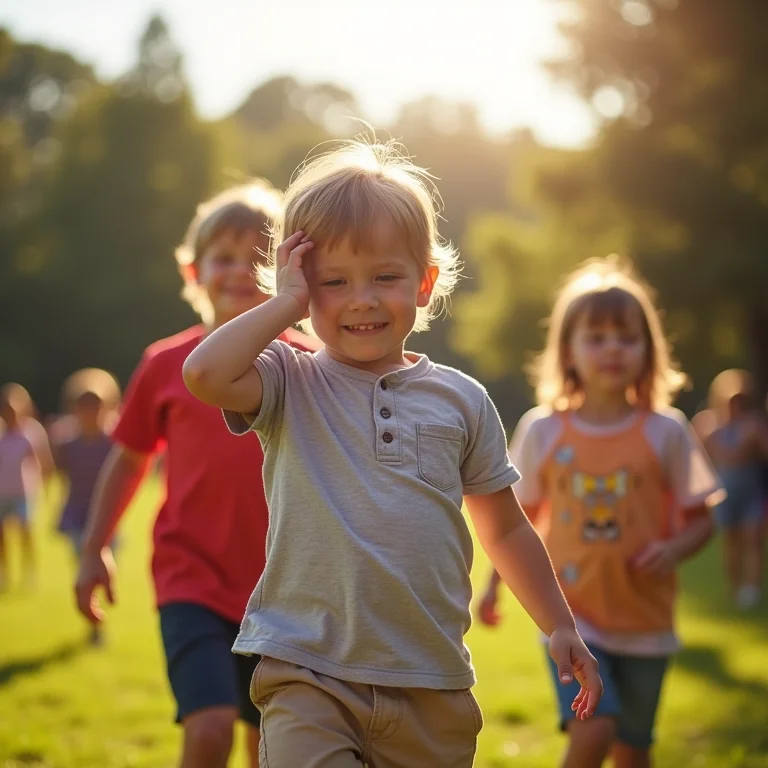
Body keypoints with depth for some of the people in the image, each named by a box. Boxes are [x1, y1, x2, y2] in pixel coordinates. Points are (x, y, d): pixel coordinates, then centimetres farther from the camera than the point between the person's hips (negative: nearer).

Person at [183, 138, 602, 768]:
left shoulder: (460, 400, 8)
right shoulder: (291, 386, 0)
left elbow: (505, 529, 18)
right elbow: (204, 375, -22)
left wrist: (560, 627, 17)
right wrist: (285, 302, -11)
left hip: (432, 686, 3)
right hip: (307, 674, -3)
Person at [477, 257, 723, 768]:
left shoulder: (666, 432, -3)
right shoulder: (542, 430, -2)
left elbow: (701, 518, 2)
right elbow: (519, 517, 10)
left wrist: (675, 549, -17)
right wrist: (494, 584, 6)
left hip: (645, 622, 1)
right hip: (570, 612, -1)